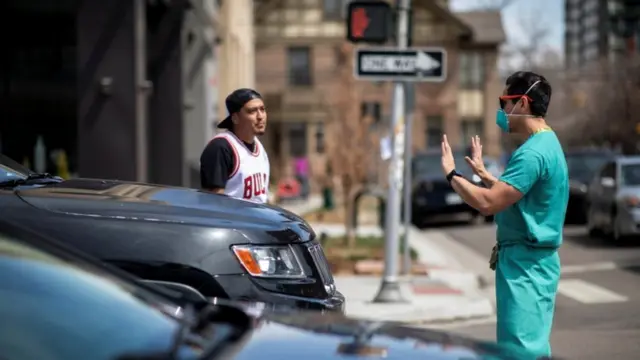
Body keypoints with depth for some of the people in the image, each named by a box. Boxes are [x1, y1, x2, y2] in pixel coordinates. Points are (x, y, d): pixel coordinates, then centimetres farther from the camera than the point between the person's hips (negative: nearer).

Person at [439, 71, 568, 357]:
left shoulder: (533, 153, -21)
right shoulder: (545, 143, 13)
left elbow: (487, 203, -25)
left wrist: (451, 173, -13)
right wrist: (482, 173, 23)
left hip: (525, 261, -11)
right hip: (530, 259, 11)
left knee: (521, 349, -9)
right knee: (532, 345, 14)